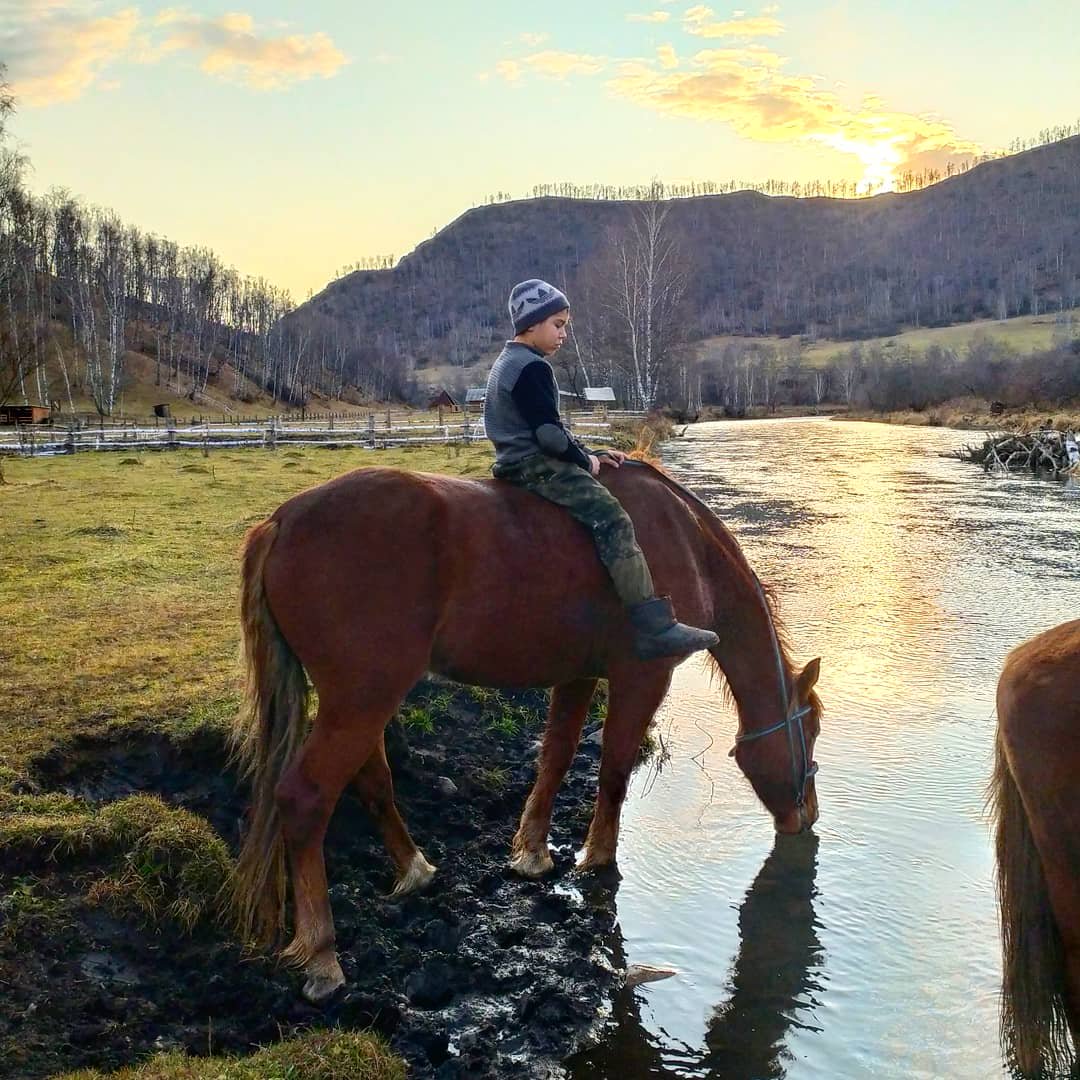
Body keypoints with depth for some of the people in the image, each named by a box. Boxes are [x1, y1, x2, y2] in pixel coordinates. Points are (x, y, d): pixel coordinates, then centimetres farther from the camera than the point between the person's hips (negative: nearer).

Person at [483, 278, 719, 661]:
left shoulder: (506, 364, 22)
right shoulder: (533, 367, -12)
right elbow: (549, 433, -20)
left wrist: (590, 455, 17)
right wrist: (586, 460, -6)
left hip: (516, 463, 12)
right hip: (538, 466, -12)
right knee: (613, 520, -22)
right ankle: (654, 627, -30)